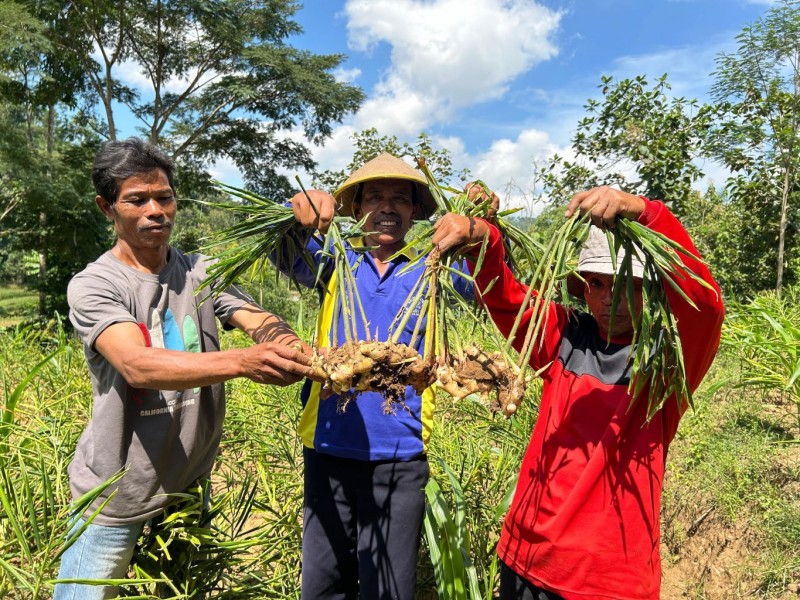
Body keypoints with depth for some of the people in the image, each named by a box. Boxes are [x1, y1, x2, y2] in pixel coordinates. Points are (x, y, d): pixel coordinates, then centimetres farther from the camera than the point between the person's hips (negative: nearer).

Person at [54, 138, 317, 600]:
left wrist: (308, 359, -40)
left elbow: (263, 324, -18)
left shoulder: (203, 273, -3)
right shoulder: (92, 286, -14)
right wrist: (243, 362, -47)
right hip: (116, 496, -3)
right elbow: (137, 366, -32)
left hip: (191, 484, 4)